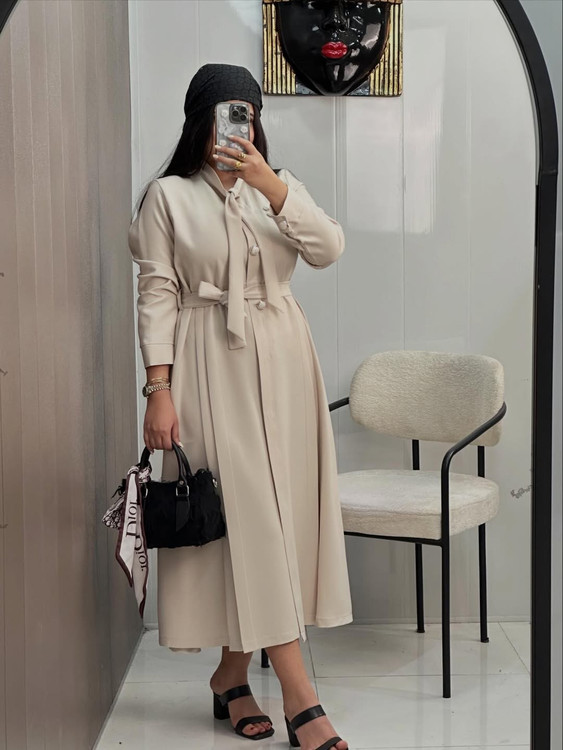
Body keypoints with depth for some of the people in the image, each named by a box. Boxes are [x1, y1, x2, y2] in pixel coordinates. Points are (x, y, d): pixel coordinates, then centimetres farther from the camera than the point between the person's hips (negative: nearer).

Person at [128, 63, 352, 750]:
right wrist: (159, 389, -11)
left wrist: (268, 182, -16)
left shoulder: (279, 186, 12)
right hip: (211, 365, -4)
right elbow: (156, 296, -3)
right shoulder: (168, 196, 2)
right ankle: (299, 693, -4)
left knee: (275, 505, 4)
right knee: (248, 510, -8)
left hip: (280, 361, 4)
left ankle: (233, 672, 19)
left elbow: (328, 248, -5)